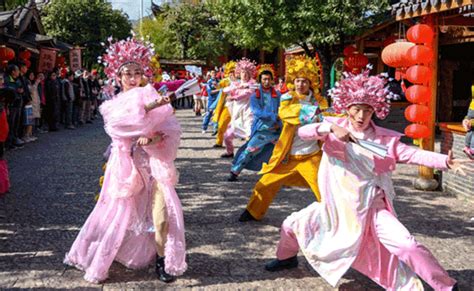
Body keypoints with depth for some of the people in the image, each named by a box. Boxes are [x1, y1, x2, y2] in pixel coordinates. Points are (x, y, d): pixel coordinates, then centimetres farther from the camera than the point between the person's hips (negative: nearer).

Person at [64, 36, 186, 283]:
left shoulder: (152, 97, 6)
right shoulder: (112, 105, 6)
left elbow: (173, 129, -3)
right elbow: (118, 122, -19)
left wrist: (155, 137, -23)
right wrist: (147, 107, -31)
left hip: (155, 163, 0)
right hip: (128, 165, 0)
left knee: (162, 214, -12)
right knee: (119, 214, 6)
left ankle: (163, 258, 6)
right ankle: (98, 261, 26)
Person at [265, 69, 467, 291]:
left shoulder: (386, 139, -5)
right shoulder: (334, 127, -2)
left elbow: (413, 154, -14)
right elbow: (302, 132, -16)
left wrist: (445, 161, -30)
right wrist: (330, 128, -34)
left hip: (371, 208, -2)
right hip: (337, 206, 2)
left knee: (408, 246, -18)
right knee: (292, 225, 9)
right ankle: (287, 258, 42)